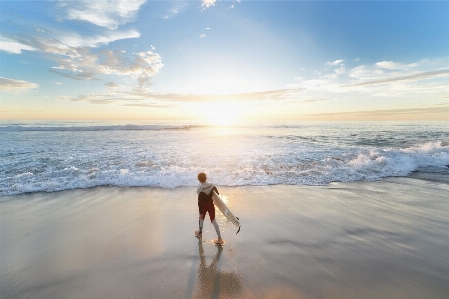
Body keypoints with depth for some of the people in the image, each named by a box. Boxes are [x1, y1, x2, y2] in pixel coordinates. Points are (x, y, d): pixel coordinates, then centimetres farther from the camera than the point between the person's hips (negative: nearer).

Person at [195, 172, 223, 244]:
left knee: (201, 218, 24)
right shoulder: (212, 185, -14)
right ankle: (220, 238, 11)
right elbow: (217, 193, -3)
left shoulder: (199, 189, -24)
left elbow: (200, 202, -20)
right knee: (213, 220, 11)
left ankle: (200, 233, 48)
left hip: (204, 206, -3)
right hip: (211, 205, 3)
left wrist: (200, 213, -13)